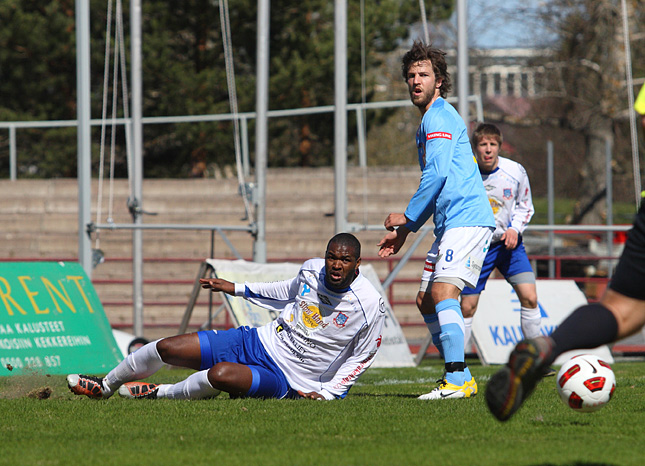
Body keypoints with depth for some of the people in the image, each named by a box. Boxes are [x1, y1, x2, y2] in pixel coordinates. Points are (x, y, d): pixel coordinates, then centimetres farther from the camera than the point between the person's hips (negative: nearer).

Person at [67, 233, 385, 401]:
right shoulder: (311, 270, -1)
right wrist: (236, 289, 24)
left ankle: (158, 394, -6)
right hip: (258, 342, 6)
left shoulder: (370, 306, -16)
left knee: (221, 375, -36)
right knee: (166, 348, 1)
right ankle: (105, 386, 27)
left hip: (283, 379, -6)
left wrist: (327, 393, -12)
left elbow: (361, 357, -2)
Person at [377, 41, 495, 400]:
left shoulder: (439, 117, -8)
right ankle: (460, 378, 13)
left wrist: (408, 218, -8)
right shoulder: (430, 121, 25)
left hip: (467, 219, -11)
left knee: (443, 291, -21)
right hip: (451, 222, 11)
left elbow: (437, 174, -18)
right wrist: (404, 231, 25)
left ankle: (457, 380, -28)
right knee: (426, 299, 11)